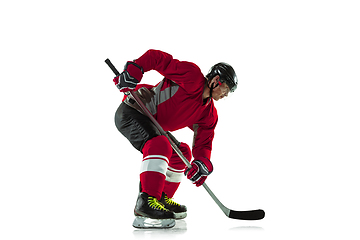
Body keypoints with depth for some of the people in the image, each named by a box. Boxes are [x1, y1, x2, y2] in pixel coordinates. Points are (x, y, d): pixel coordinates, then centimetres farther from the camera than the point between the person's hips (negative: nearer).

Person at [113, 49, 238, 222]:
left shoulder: (209, 114, 7)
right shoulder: (191, 75, -17)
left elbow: (203, 143, 4)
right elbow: (155, 57, -17)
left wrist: (202, 163, -16)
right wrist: (133, 71, -28)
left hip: (152, 124, 10)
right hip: (131, 112, -10)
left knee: (182, 152, 14)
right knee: (160, 146, -31)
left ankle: (162, 198, 20)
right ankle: (147, 201, -37)